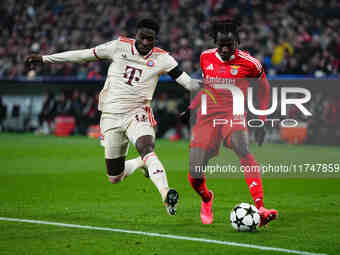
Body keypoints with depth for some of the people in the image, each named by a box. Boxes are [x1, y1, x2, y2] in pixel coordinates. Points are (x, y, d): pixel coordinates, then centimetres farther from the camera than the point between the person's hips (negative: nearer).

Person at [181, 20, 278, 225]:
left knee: (244, 152, -35)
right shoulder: (206, 58, 6)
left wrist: (261, 122, 4)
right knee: (194, 175, -4)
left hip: (233, 116, -3)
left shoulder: (248, 63, -6)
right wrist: (190, 109, 19)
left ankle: (260, 208, -40)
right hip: (207, 117, 3)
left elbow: (265, 89, 9)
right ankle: (206, 199, 34)